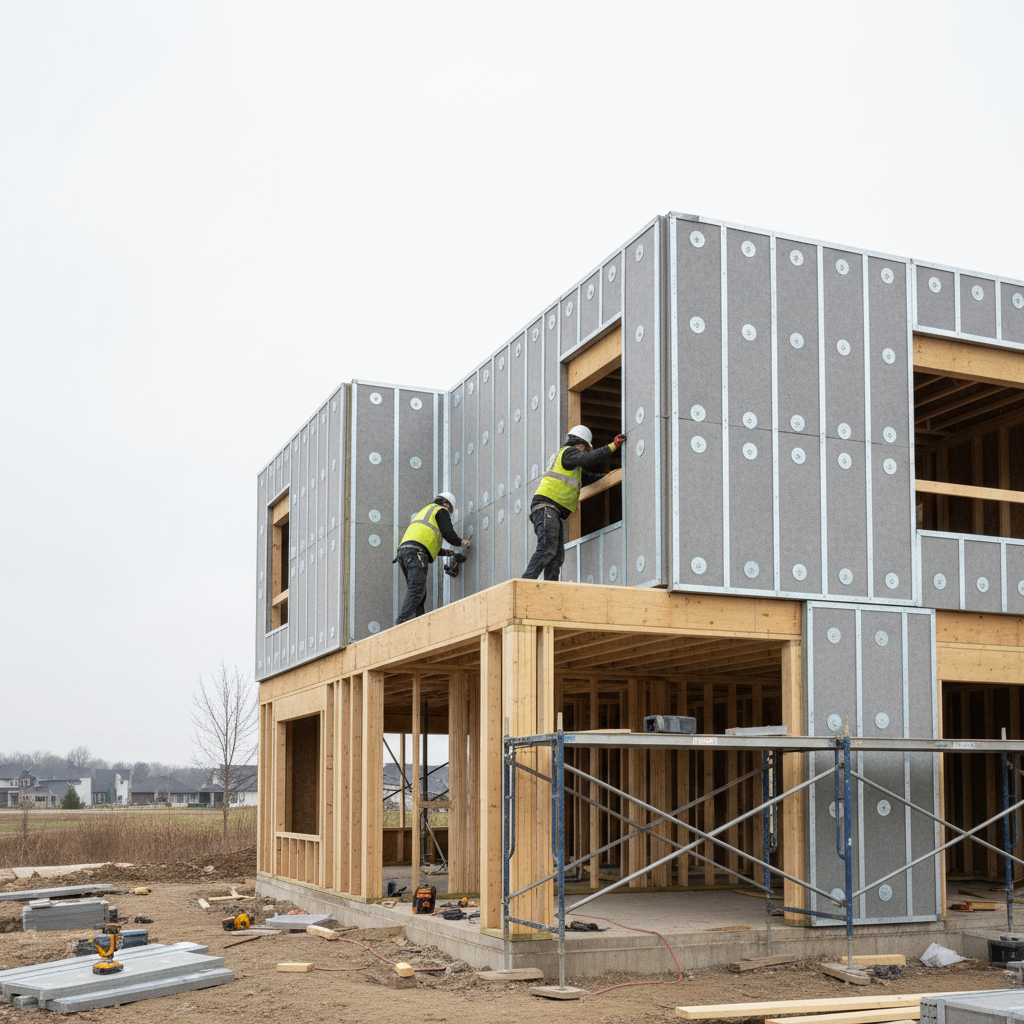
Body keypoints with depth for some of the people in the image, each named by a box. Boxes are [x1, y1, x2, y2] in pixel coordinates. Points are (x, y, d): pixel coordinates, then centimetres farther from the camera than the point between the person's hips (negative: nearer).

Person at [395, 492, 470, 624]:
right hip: (416, 553, -9)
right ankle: (402, 622, -31)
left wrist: (444, 552, 41)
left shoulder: (424, 511, 38)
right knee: (417, 590, -18)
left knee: (420, 593, 8)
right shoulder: (441, 511, 12)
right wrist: (462, 542, 21)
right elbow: (449, 535, 3)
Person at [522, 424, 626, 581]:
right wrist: (613, 446, -10)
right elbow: (589, 458, -14)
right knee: (547, 549, -22)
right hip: (546, 505, -10)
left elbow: (587, 477, 36)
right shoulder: (568, 452, 1)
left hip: (553, 512, 10)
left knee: (557, 556, 0)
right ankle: (525, 583, -30)